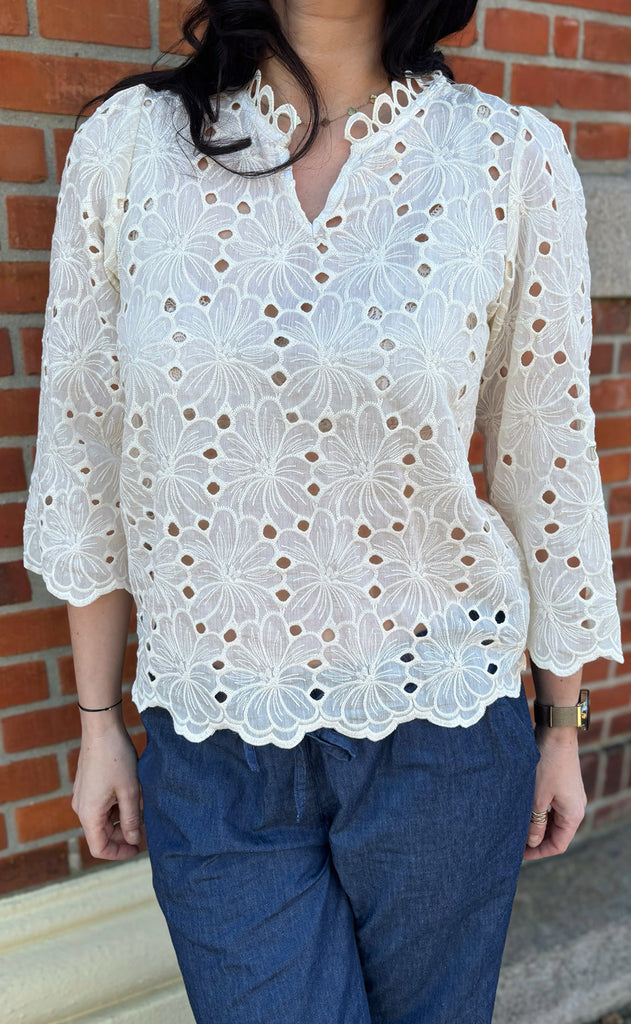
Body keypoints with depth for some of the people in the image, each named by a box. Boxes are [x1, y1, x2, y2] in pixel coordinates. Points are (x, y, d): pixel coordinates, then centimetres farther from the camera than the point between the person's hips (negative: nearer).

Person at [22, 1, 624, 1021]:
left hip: (439, 730, 1)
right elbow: (86, 449, 2)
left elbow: (545, 465, 0)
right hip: (208, 743, 1)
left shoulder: (511, 158, -5)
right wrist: (99, 722, 7)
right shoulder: (127, 142, -3)